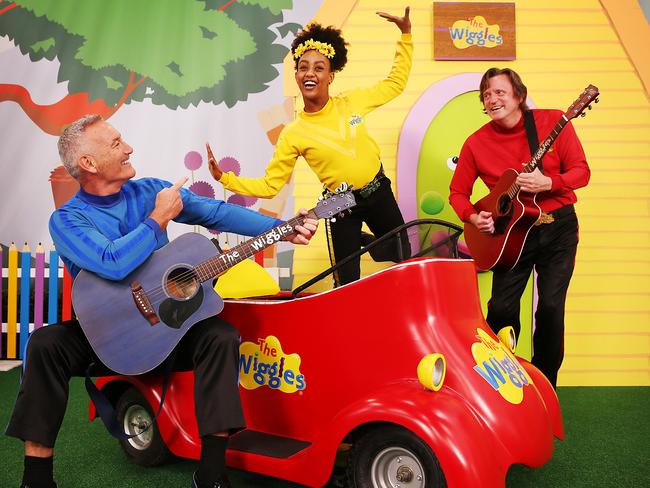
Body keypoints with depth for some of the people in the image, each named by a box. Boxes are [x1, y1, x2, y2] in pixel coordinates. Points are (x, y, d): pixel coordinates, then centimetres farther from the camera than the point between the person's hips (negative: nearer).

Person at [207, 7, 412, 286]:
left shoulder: (353, 102, -7)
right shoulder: (293, 135, -13)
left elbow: (396, 82, 6)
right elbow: (269, 185, -11)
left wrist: (406, 35, 2)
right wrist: (224, 178, -21)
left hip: (379, 193, 3)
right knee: (349, 282, 0)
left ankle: (365, 241, 48)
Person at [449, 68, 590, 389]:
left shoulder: (552, 122, -6)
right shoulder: (476, 143, -3)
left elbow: (581, 171, -4)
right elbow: (457, 192, 5)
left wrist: (547, 183, -22)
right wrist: (473, 217, -14)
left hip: (558, 227, 0)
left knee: (551, 307, -4)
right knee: (502, 308, -4)